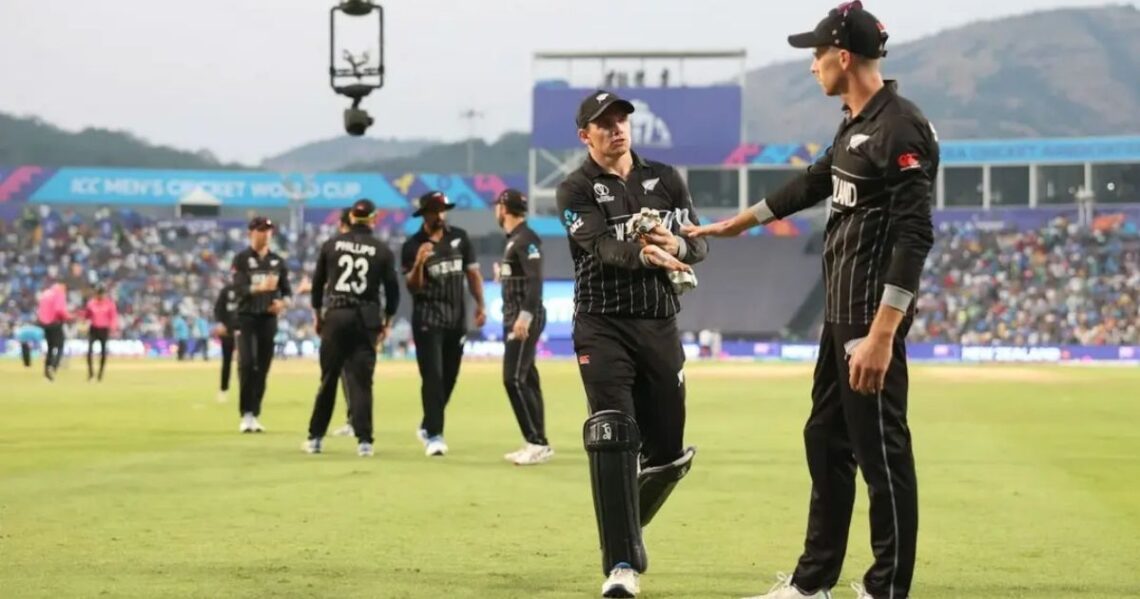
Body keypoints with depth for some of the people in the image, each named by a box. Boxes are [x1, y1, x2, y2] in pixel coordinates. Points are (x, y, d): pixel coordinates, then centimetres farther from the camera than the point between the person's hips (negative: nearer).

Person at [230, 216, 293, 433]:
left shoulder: (277, 261, 11)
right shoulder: (241, 259, -1)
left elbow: (287, 290, 12)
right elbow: (239, 288, -14)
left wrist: (282, 302, -10)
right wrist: (261, 287, -31)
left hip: (269, 318, 4)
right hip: (247, 317, -4)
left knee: (263, 366, 3)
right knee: (246, 364, -14)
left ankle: (255, 415, 10)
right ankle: (246, 414, -10)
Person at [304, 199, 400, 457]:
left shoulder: (332, 244, 5)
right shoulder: (382, 250, 2)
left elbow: (317, 282, 9)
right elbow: (392, 288, 3)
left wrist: (318, 315, 17)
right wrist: (387, 322, 12)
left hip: (335, 315, 1)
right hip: (366, 319, -1)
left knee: (328, 378, 7)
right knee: (361, 381, 0)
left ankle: (315, 438, 11)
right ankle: (364, 441, -6)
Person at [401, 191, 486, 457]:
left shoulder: (459, 237, 7)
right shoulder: (412, 245, -4)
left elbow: (472, 272, 11)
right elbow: (412, 287, -7)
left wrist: (480, 305, 4)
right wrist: (419, 263, -25)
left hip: (457, 318, 4)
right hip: (428, 319, -4)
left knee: (449, 377, 10)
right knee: (433, 377, -11)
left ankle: (427, 427, 27)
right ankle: (434, 435, -12)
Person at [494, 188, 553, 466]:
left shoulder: (526, 239, -13)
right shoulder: (513, 240, 17)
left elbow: (535, 280, -22)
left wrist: (524, 316, -28)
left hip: (525, 319, -10)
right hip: (514, 319, 10)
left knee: (514, 379, -14)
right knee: (526, 379, 11)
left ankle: (538, 443, -14)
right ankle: (536, 444, 14)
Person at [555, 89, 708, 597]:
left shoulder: (665, 179, 12)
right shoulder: (576, 191, 0)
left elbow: (699, 244, 4)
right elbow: (601, 249, -17)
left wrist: (674, 245, -20)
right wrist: (643, 255, -38)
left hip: (660, 326, 4)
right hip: (603, 326, -4)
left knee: (668, 450, 7)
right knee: (611, 439, -17)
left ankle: (626, 528, 34)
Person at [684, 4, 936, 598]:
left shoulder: (901, 128, -17)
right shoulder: (855, 125, 13)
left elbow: (914, 236, -23)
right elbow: (812, 184, 30)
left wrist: (881, 334, -29)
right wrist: (736, 223, 42)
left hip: (872, 317, -11)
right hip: (840, 314, 11)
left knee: (881, 449, -5)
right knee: (826, 440, 16)